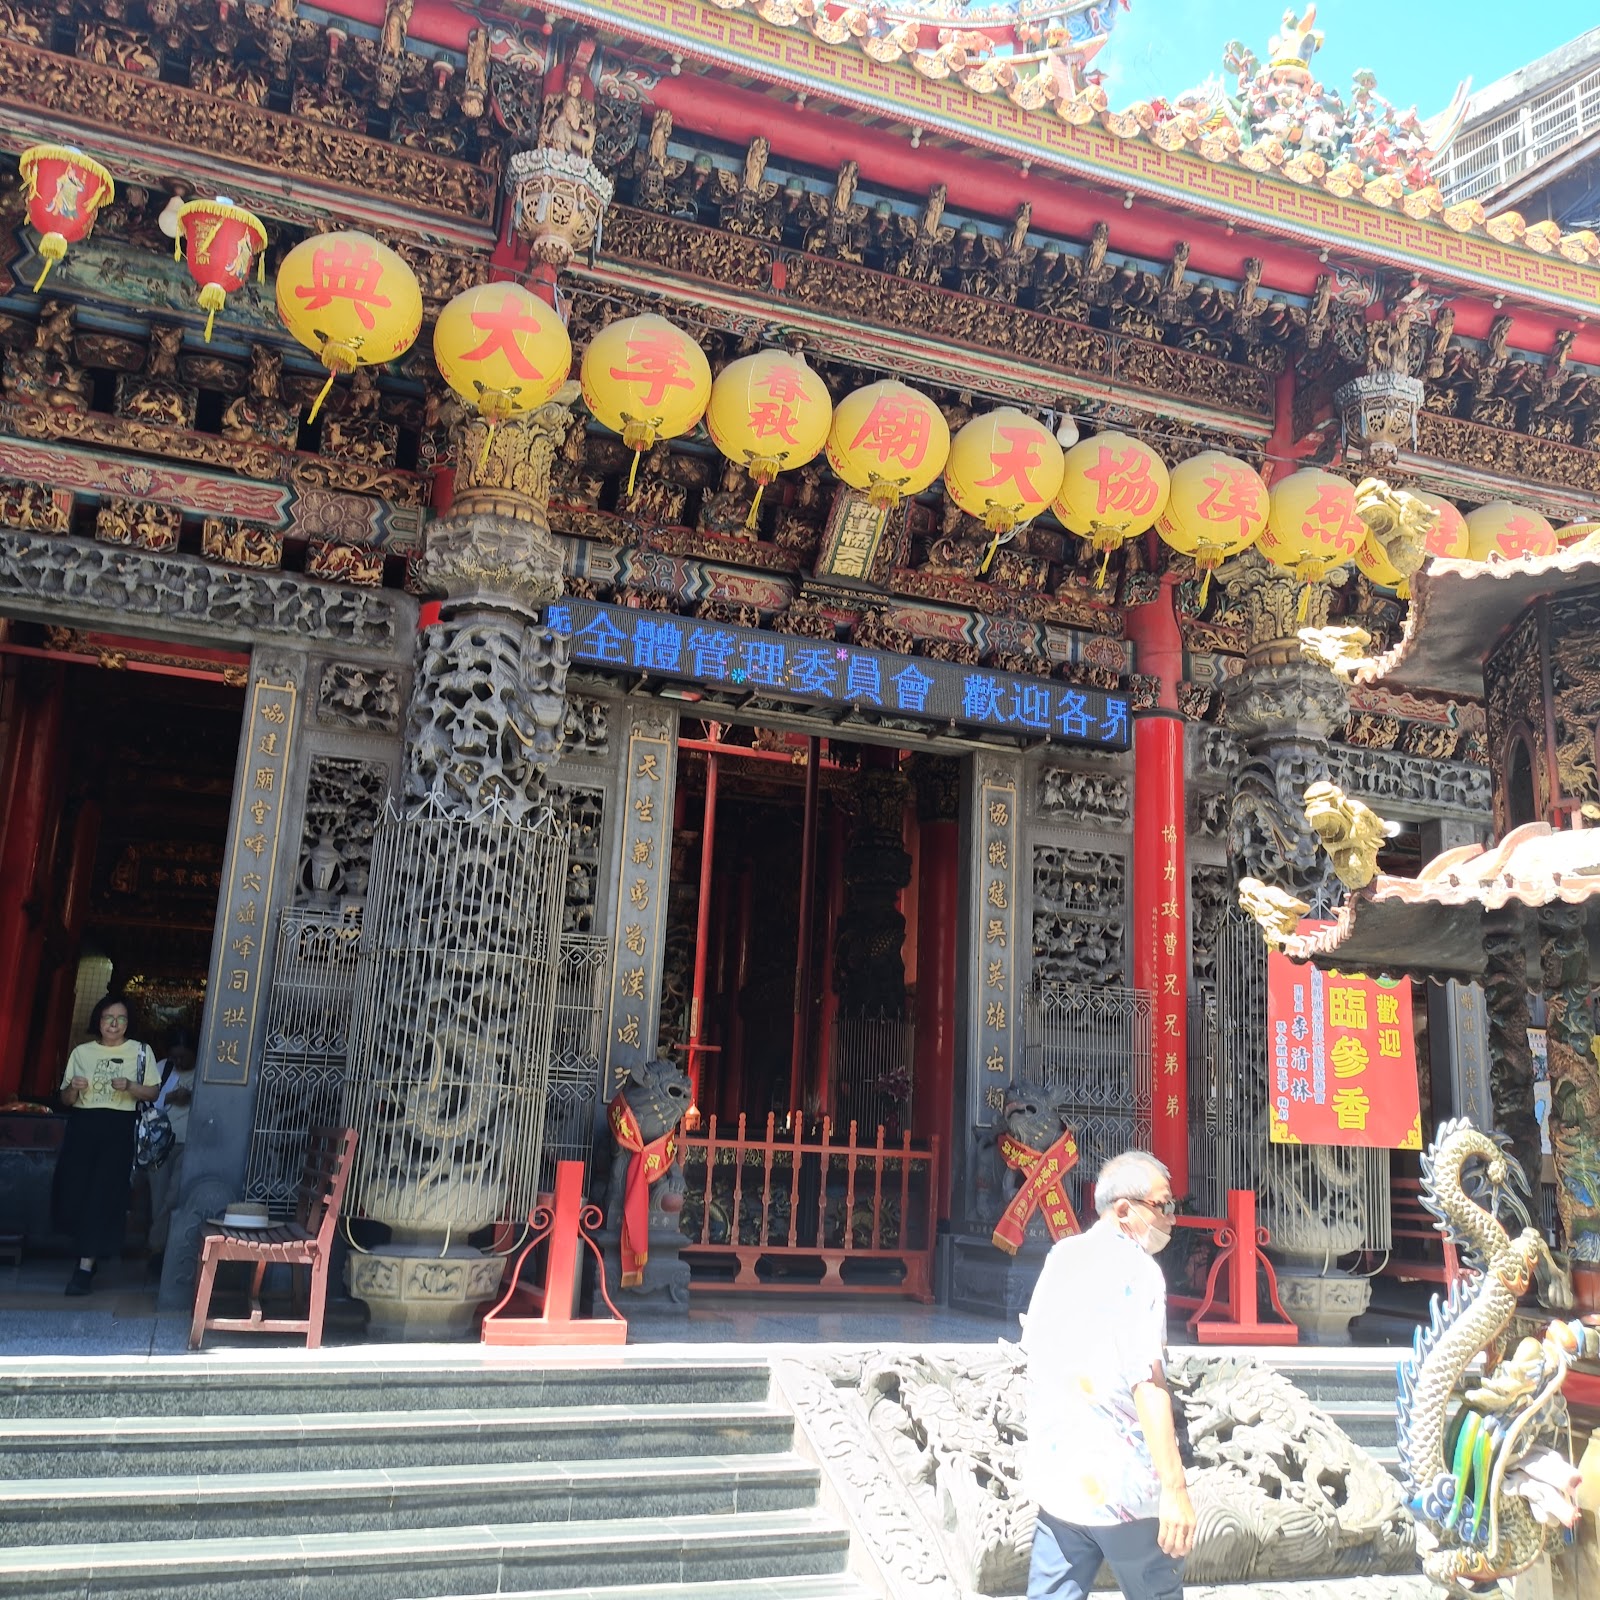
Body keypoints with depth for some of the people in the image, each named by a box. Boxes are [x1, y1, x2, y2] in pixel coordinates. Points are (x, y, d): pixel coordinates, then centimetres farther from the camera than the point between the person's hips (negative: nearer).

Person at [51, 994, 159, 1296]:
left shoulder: (141, 1051, 3)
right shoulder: (81, 1052, 8)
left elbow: (153, 1091, 4)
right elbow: (66, 1099, 12)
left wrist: (129, 1086, -14)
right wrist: (73, 1088, -10)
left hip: (118, 1129, -2)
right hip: (82, 1126, 3)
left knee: (104, 1194, -7)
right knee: (70, 1195, 0)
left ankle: (86, 1265, -3)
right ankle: (90, 1247, 27)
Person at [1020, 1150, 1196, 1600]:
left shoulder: (1061, 1256, 8)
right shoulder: (1136, 1270, -14)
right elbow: (1147, 1383, -21)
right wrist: (1174, 1487, -21)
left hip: (1054, 1473, 6)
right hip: (1119, 1482, -6)